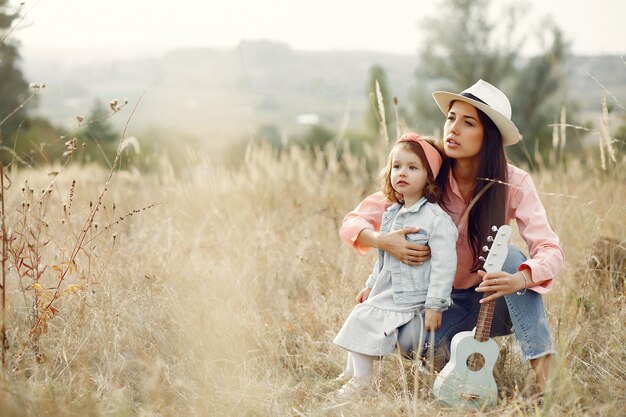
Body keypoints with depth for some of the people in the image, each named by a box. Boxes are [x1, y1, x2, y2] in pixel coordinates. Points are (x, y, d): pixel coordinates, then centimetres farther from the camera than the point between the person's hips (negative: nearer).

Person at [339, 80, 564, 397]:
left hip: (495, 301, 0)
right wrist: (383, 240, -34)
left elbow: (550, 251, -25)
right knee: (411, 341, -32)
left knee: (508, 253, -31)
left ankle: (543, 368, -30)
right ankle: (453, 349, 2)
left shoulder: (513, 183, -15)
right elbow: (352, 224, -10)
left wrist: (521, 279, -48)